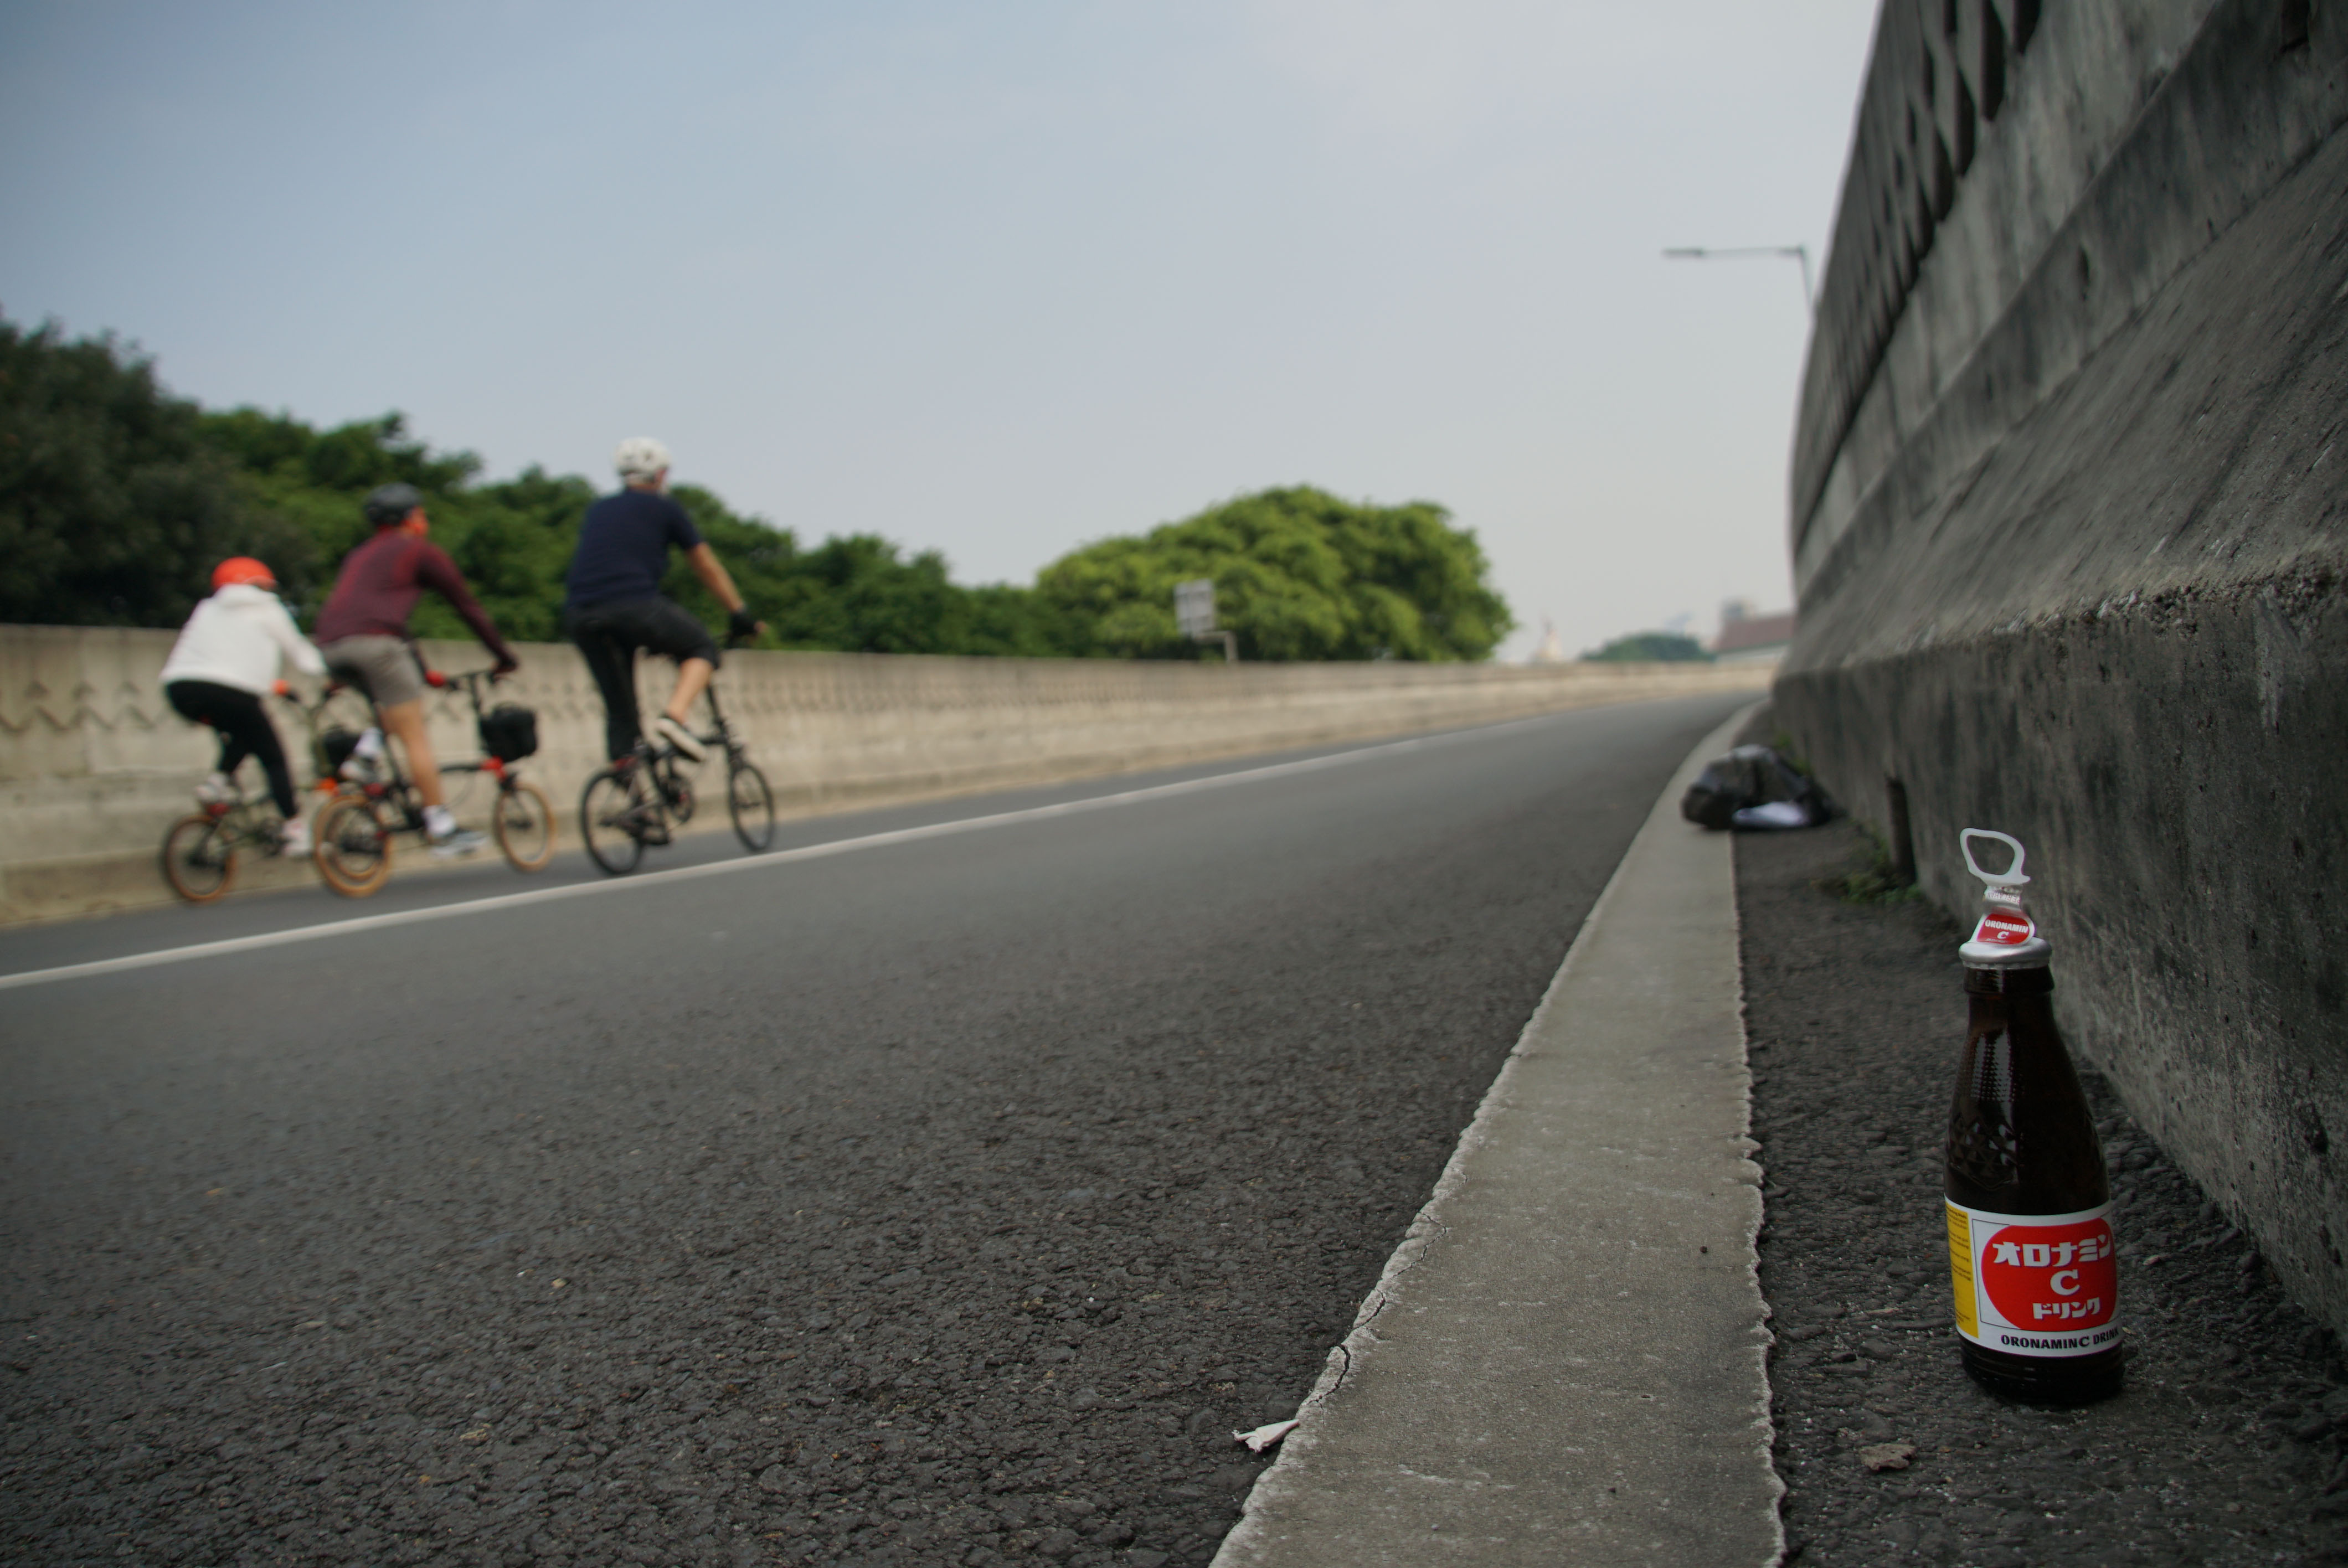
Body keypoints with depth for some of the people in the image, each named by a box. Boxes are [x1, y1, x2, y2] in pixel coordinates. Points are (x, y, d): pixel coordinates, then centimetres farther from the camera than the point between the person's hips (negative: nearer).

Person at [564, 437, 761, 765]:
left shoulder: (599, 510, 29)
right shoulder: (664, 507, 15)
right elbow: (707, 568, 19)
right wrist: (740, 615, 29)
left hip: (578, 615, 5)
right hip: (634, 606, -5)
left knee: (619, 709, 16)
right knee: (702, 648, 16)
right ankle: (676, 715, -8)